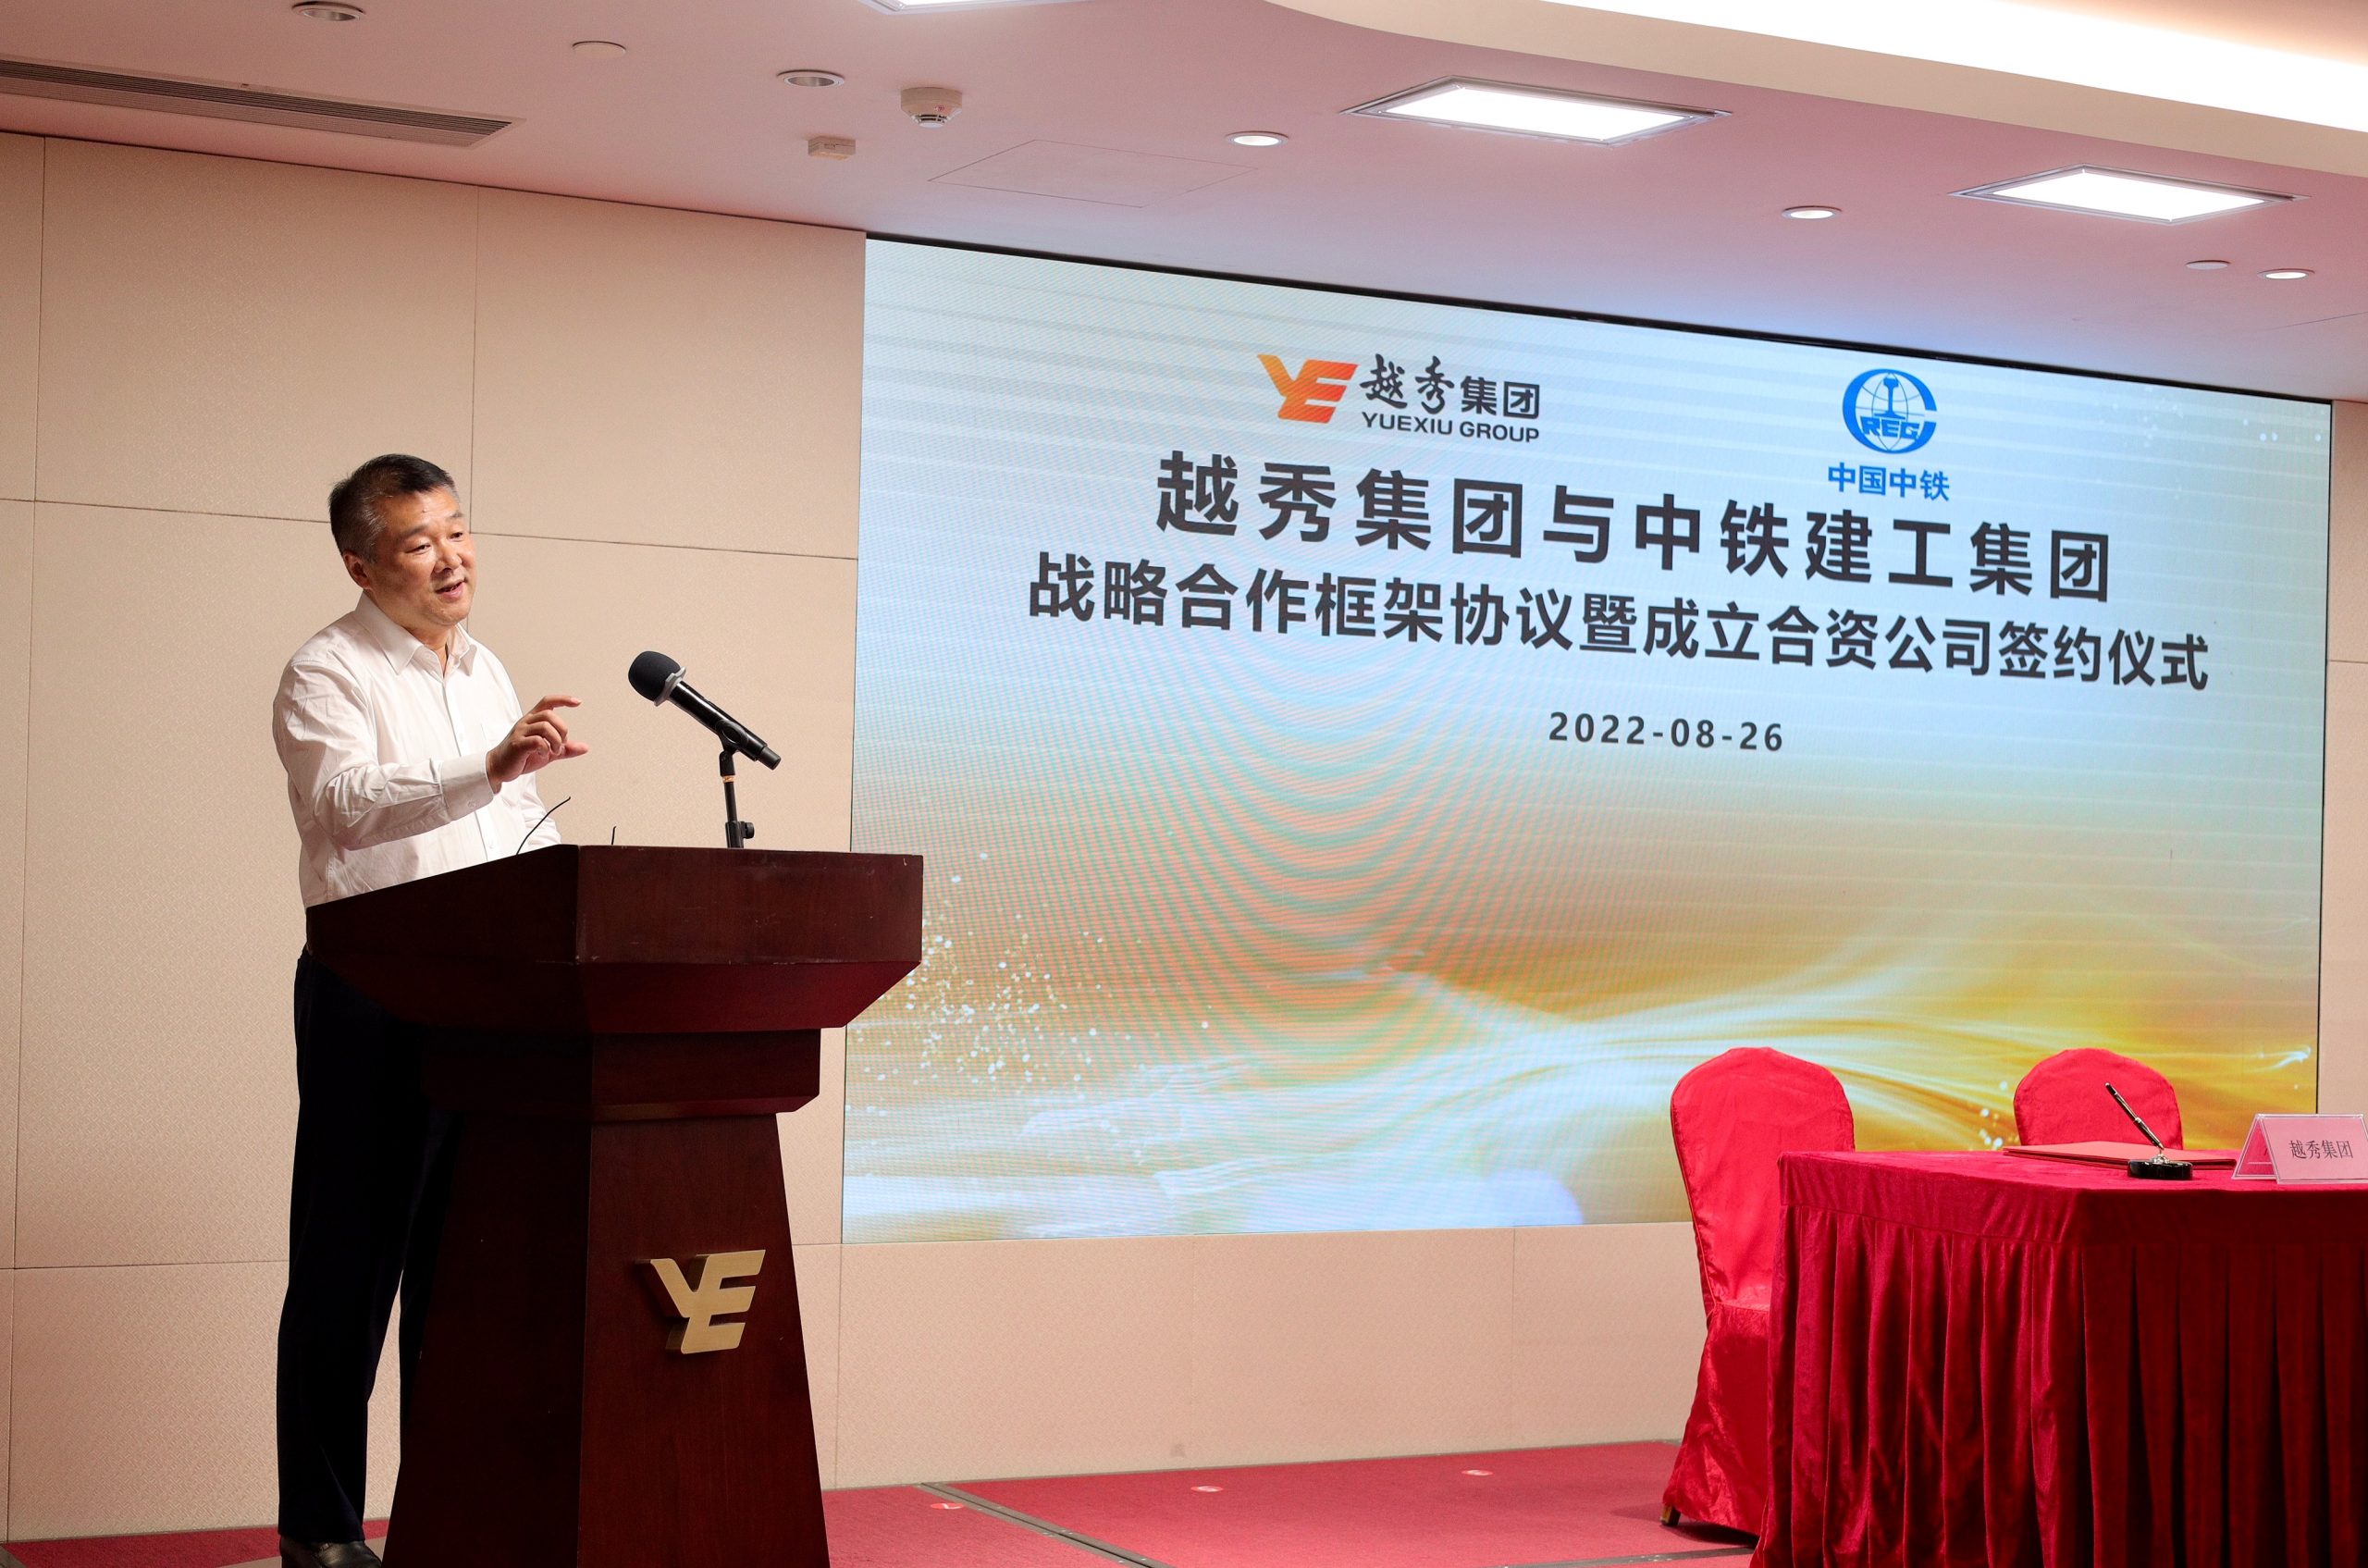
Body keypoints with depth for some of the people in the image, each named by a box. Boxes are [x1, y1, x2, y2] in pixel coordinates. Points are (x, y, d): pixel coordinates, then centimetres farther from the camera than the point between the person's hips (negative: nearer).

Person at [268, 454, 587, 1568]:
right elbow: (349, 804, -26)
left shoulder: (487, 673, 16)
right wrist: (489, 769, -40)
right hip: (374, 1000, -6)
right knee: (350, 1265, -1)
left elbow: (534, 832, 22)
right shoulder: (327, 675, -6)